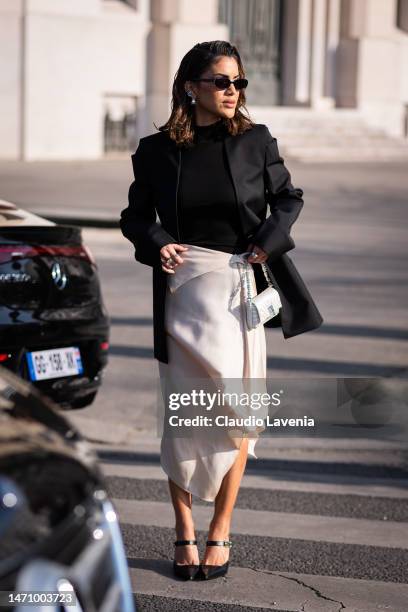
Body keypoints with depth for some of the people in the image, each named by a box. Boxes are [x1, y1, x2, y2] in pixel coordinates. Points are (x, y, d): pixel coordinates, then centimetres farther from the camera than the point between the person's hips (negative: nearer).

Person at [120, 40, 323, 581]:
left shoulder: (256, 141, 2)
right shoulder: (158, 150, 1)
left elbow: (289, 199, 12)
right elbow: (135, 215, 11)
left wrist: (269, 241, -4)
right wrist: (156, 244, -8)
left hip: (243, 286, 1)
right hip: (185, 287, 0)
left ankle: (220, 533, 13)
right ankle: (186, 532, 13)